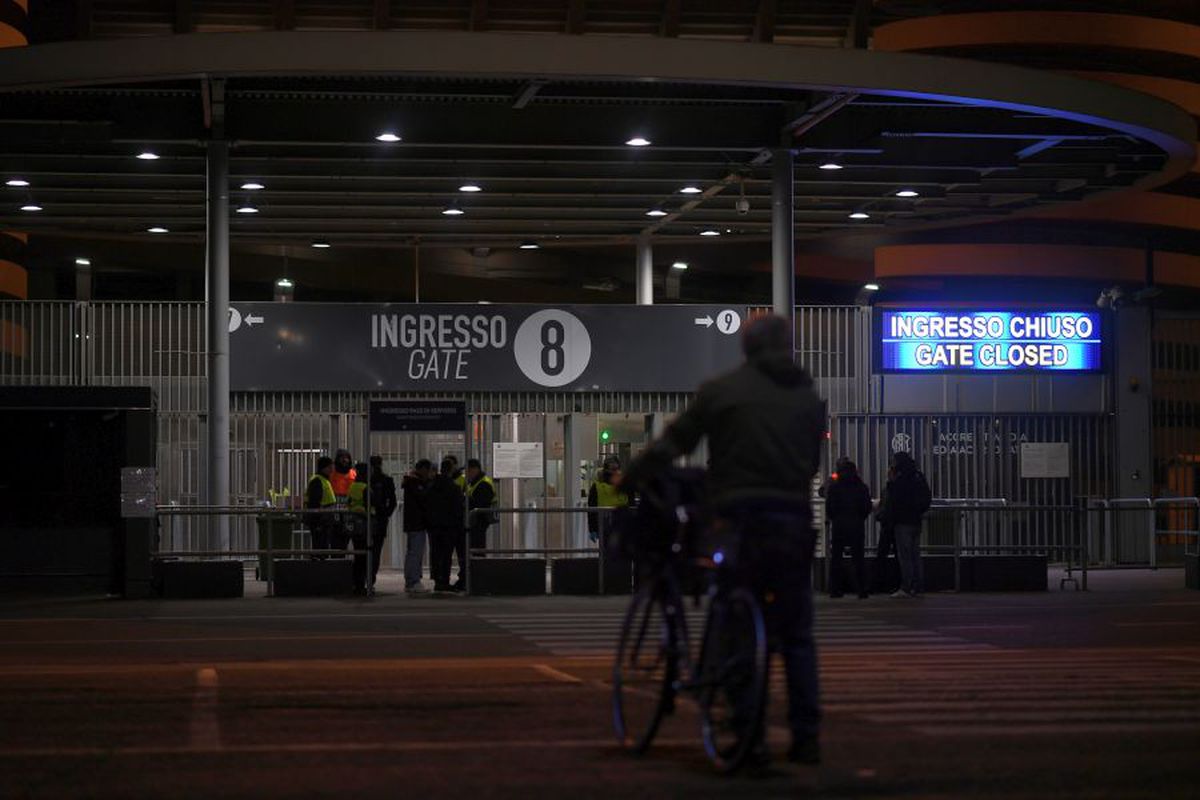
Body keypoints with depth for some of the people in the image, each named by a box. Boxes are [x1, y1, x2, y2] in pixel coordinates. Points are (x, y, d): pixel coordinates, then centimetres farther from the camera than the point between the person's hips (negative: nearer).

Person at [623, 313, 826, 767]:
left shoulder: (722, 390, 2)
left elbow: (671, 445, 1)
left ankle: (751, 739, 1)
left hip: (739, 521, -2)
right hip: (794, 522, 2)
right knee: (796, 636, 11)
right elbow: (817, 462, 11)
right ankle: (806, 738, 6)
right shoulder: (809, 397, 10)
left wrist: (628, 479, 12)